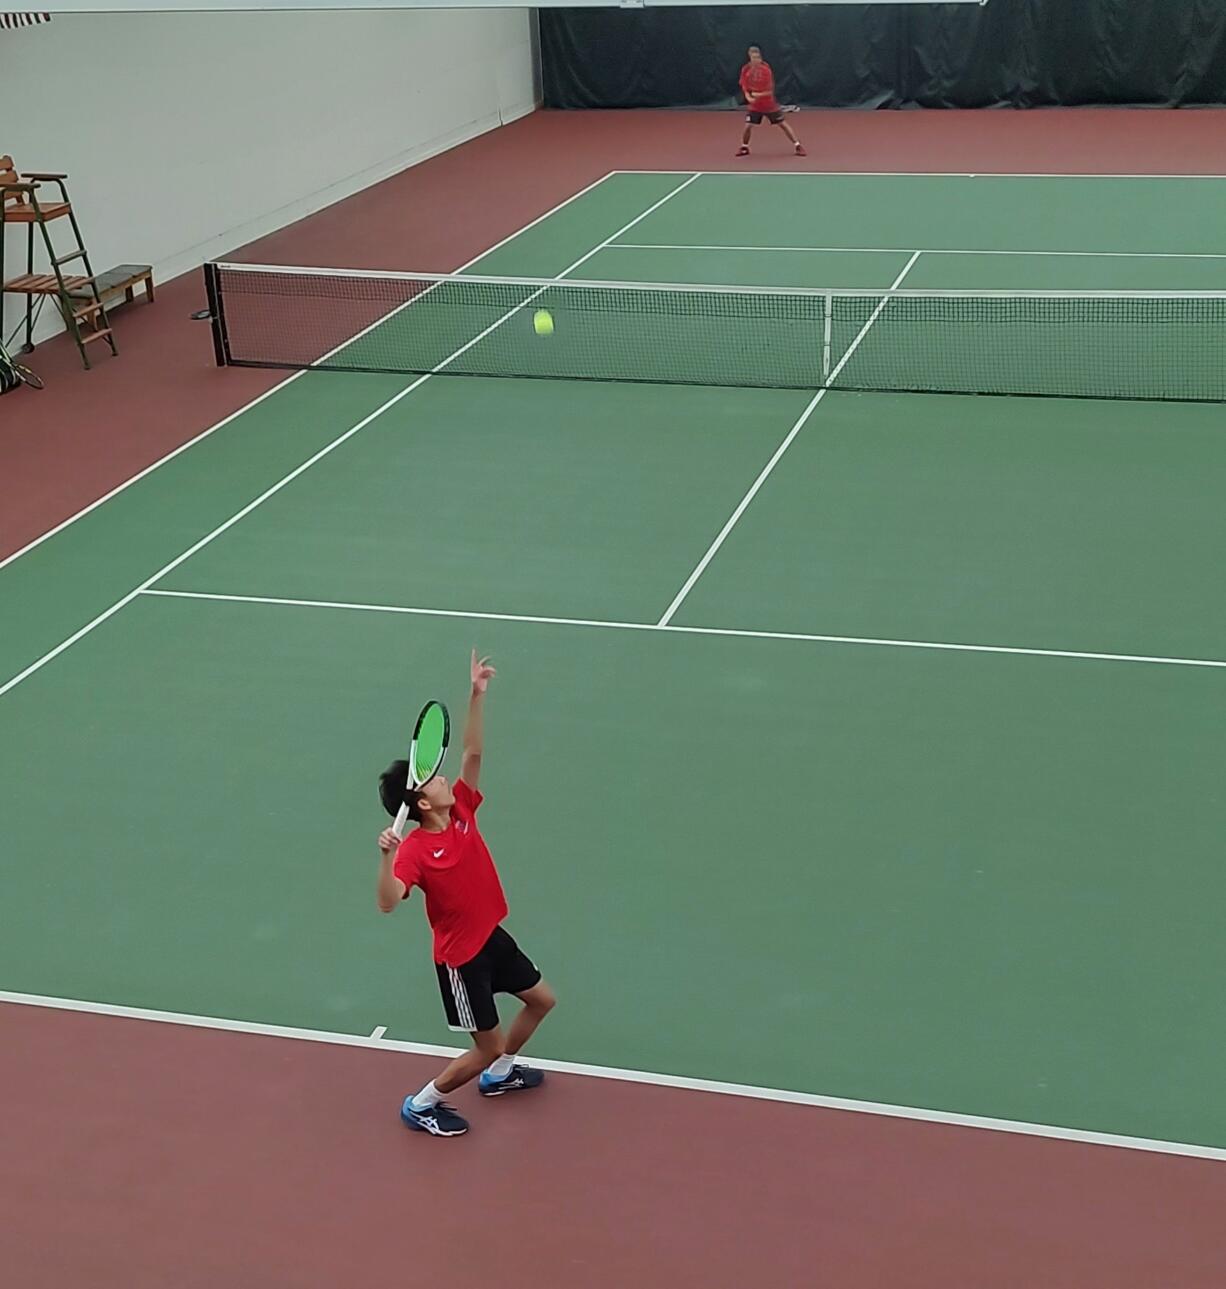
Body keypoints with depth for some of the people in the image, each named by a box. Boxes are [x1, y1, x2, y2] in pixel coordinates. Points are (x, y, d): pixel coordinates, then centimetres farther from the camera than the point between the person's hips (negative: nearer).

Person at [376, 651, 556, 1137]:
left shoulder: (462, 810, -9)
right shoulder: (415, 850, -28)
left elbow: (473, 753, -9)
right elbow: (388, 902, -41)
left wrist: (477, 696, -18)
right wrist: (387, 856, -57)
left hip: (492, 934, 8)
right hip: (460, 955, -8)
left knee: (541, 1000, 23)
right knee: (487, 1047, 1)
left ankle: (499, 1073, 44)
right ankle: (421, 1105, 20)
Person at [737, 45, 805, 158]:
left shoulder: (766, 69, -17)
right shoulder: (746, 70, -7)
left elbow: (770, 90, -16)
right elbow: (744, 87, 4)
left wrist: (759, 94, -30)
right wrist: (748, 97, -14)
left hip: (769, 103, -2)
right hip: (754, 104, 2)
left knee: (782, 124, 1)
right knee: (748, 125, -6)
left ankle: (797, 146, 8)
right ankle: (744, 147, 19)